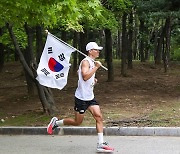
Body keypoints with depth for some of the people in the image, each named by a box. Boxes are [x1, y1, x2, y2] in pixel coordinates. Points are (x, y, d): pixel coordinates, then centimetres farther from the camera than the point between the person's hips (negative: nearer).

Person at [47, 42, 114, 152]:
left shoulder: (93, 62, 14)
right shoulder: (85, 62, -15)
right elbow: (85, 77, -31)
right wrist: (96, 67, -27)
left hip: (90, 97, 8)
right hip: (81, 97, -8)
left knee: (99, 117, -5)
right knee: (77, 122, 2)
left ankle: (101, 144, -4)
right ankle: (56, 122, 23)